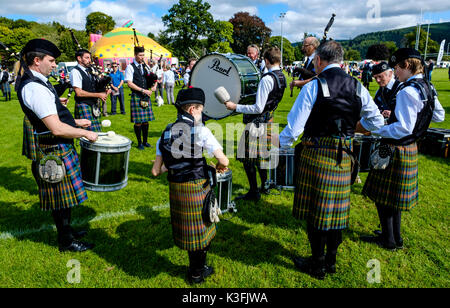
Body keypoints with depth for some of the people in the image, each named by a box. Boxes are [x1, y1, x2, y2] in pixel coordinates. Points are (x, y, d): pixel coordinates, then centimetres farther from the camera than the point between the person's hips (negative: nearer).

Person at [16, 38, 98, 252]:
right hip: (55, 150, -10)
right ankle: (66, 241, 21)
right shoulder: (35, 88, -23)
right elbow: (57, 129, -28)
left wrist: (75, 122, 18)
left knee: (63, 194, 21)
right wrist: (85, 133, -16)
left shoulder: (34, 82, 10)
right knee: (61, 196, 4)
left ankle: (66, 230, 39)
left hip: (59, 147, 10)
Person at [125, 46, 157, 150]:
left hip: (146, 96, 5)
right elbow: (129, 83, -11)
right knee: (138, 121, -2)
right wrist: (143, 90, -16)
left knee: (146, 120, 8)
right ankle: (139, 143, 10)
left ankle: (145, 141, 19)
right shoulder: (130, 67, -3)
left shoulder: (145, 66, 14)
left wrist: (154, 86, 0)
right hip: (136, 97, -5)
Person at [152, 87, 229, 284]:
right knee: (200, 229, 14)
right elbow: (224, 161, -16)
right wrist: (219, 167, 6)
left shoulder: (167, 133, 3)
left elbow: (155, 172, 3)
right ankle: (196, 274, 31)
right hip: (196, 188, -5)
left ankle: (197, 267, 40)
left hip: (175, 188, 5)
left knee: (185, 226, 21)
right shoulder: (200, 130, -12)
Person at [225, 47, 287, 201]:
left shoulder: (267, 79, -23)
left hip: (257, 121, -9)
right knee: (260, 155, 21)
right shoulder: (282, 77, 6)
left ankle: (254, 193, 9)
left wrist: (235, 107, -20)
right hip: (268, 119, 9)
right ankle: (264, 186, 33)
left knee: (247, 158, 0)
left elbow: (258, 108, -26)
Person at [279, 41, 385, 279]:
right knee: (337, 209, 15)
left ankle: (317, 265, 22)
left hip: (315, 155, -5)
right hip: (343, 157, 5)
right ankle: (331, 261, 31)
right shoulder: (357, 87, 5)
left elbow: (294, 127, -13)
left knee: (315, 209, 7)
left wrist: (279, 144, 4)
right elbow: (377, 122, 11)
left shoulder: (313, 87, -10)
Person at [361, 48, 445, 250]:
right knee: (394, 194, 20)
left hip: (396, 150, -9)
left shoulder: (408, 92, -23)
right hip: (411, 148, 9)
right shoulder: (428, 88, 6)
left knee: (382, 195, 5)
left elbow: (403, 129, -26)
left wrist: (374, 129, -19)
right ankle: (396, 237, 33)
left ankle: (388, 240, 19)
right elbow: (439, 116, 18)